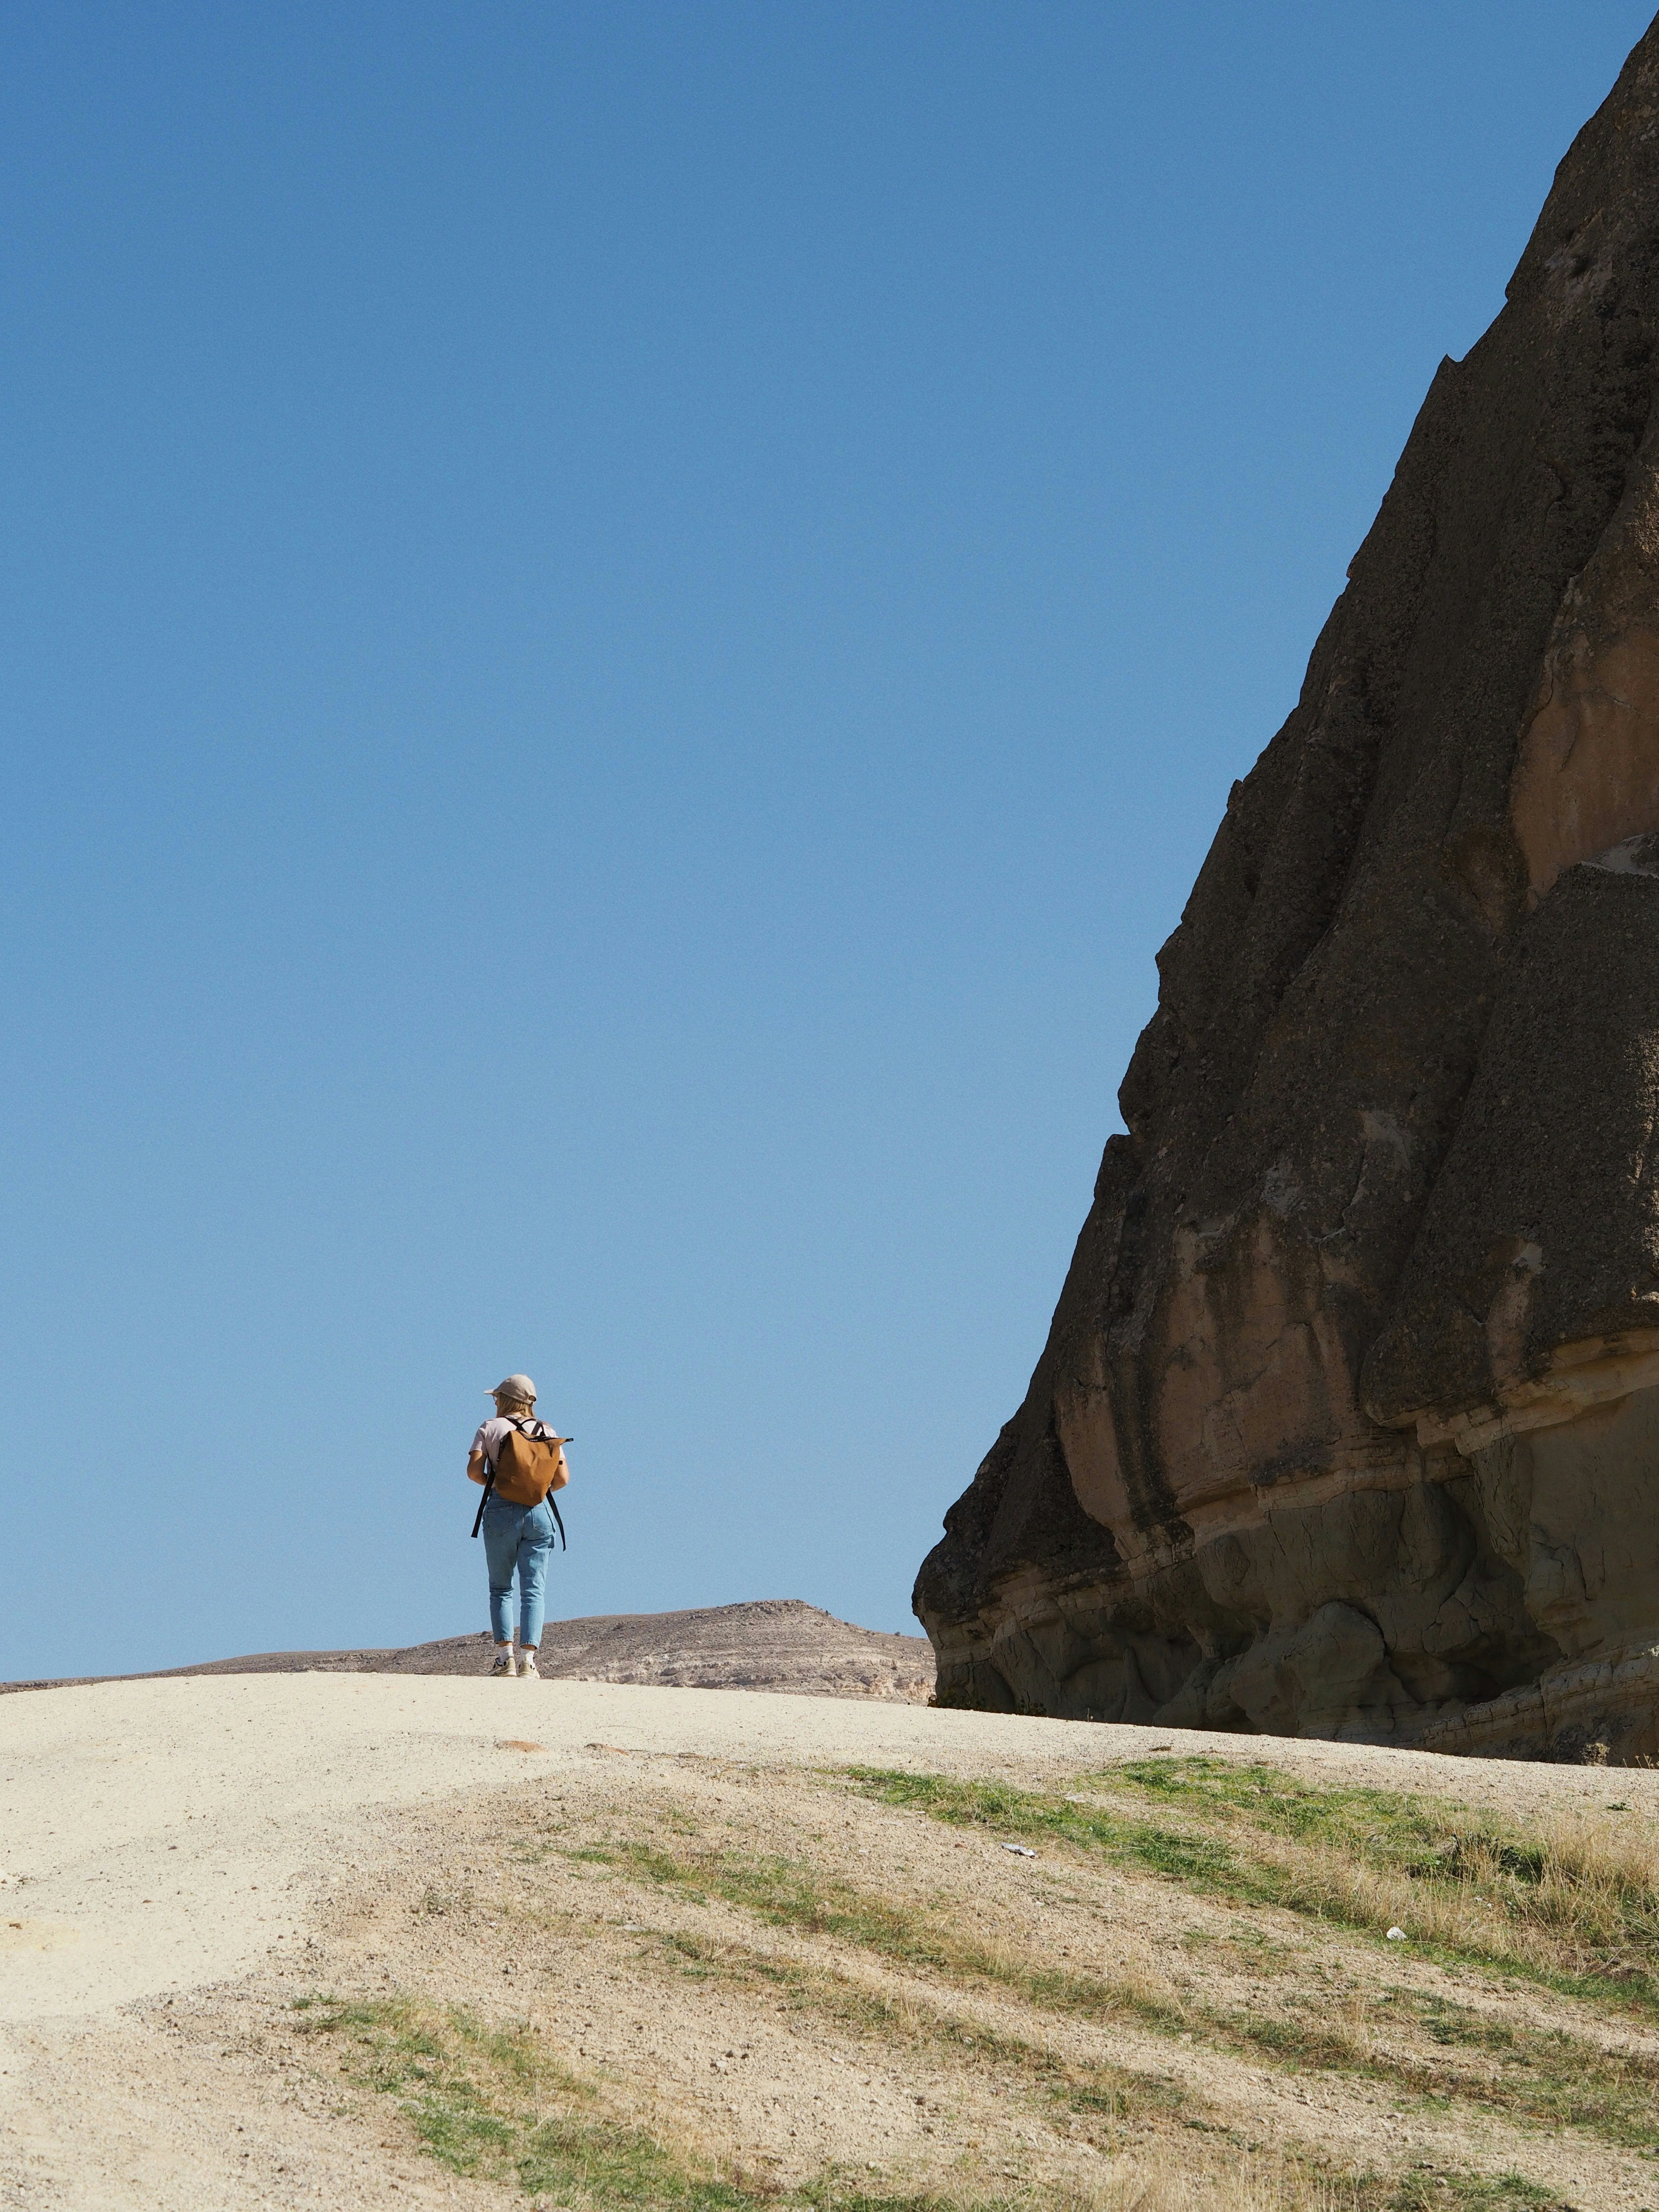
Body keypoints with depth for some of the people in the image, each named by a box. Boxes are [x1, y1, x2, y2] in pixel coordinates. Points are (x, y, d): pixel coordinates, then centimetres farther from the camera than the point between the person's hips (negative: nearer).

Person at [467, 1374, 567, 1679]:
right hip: (538, 1511, 1)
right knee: (533, 1589, 1)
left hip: (501, 1510, -1)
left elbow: (474, 1472, -7)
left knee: (501, 1587, 9)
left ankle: (505, 1656, -3)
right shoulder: (546, 1432, 10)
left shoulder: (490, 1429, 3)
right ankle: (528, 1659, -11)